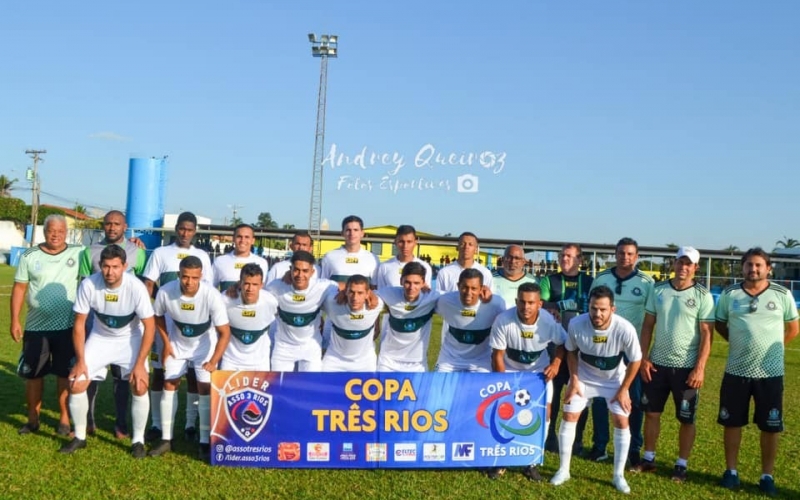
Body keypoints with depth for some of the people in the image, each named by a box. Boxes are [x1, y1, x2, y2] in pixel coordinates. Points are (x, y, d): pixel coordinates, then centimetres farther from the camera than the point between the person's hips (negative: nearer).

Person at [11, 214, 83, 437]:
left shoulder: (78, 253, -2)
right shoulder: (29, 256, 1)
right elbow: (19, 288, 2)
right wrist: (15, 320, -3)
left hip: (67, 326, -1)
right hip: (36, 326, 1)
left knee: (65, 374, 6)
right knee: (33, 374, 10)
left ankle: (65, 419, 17)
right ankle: (33, 419, 24)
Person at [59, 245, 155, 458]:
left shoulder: (136, 287, -29)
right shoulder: (88, 285, -24)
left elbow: (149, 326, -21)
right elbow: (79, 324, -12)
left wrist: (140, 364, -23)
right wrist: (80, 360, -12)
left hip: (130, 338, -2)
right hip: (100, 338, 2)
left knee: (140, 386, -16)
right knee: (76, 383, -6)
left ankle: (138, 440, 3)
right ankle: (80, 437, 15)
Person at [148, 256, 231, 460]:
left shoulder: (212, 296, -35)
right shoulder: (165, 292, -27)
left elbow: (225, 332, -30)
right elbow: (158, 316, -2)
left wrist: (213, 361, -38)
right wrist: (166, 343, -4)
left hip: (205, 344, -3)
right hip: (177, 343, 3)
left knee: (205, 388, -7)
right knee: (169, 385, 4)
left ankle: (205, 442, 4)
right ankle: (166, 439, 17)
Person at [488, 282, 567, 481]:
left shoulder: (548, 321, -25)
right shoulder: (503, 320, -32)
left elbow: (563, 343, -2)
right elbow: (498, 355, -19)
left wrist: (555, 364, -17)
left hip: (539, 371, 2)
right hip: (510, 370, -1)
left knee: (543, 412, -7)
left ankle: (531, 462, 10)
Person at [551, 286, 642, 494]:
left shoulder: (625, 329, -33)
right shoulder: (576, 324, -29)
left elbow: (635, 361, -15)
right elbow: (571, 351, -6)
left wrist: (623, 389, -11)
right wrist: (574, 380, -9)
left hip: (614, 379, -1)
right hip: (584, 376, 1)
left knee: (621, 422, -6)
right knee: (569, 417, -4)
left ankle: (618, 475, 10)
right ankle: (563, 470, 11)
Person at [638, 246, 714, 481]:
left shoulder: (702, 295, -7)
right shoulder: (659, 290, 3)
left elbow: (706, 334, -9)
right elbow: (648, 326, 6)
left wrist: (700, 367, -15)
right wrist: (643, 357, 0)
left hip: (687, 367, -3)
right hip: (657, 363, 3)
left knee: (686, 419, 6)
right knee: (652, 412, 10)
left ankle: (681, 465, 19)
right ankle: (649, 458, 24)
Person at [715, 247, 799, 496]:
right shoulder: (729, 294, 0)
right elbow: (719, 324, 13)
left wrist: (771, 347, 4)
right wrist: (740, 343, 4)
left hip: (770, 372, -1)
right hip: (736, 371, 1)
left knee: (770, 427, 6)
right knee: (732, 423, 8)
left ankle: (767, 476, 21)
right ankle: (731, 471, 22)